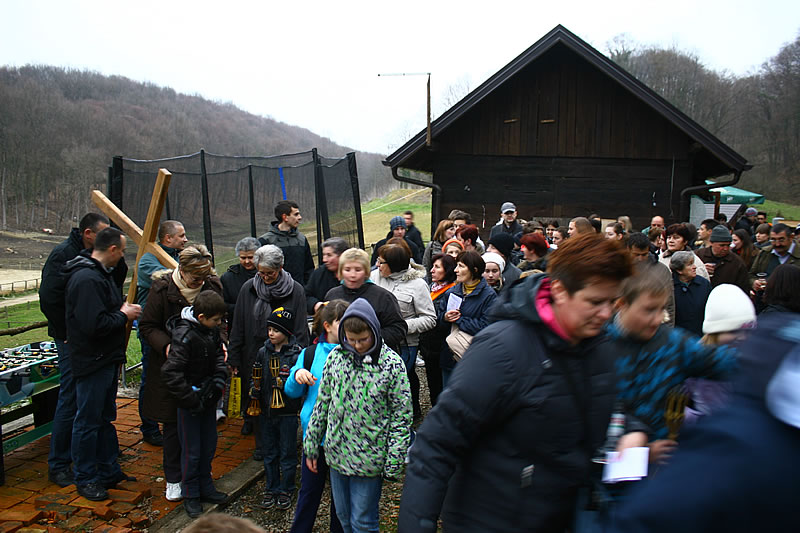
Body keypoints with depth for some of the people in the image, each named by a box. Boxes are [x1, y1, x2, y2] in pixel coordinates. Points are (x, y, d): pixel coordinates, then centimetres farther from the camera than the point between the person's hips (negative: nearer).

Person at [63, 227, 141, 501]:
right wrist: (124, 316, -16)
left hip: (107, 360, 11)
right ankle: (85, 479, 17)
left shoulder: (101, 274, 12)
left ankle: (109, 472, 32)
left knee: (105, 418, 19)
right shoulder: (87, 279, -23)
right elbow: (95, 324, -29)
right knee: (88, 422, 3)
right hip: (91, 363, -11)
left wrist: (124, 310, 5)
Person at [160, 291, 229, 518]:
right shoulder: (184, 336, -25)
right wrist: (191, 399, -23)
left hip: (208, 397, 7)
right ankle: (190, 495, 22)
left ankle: (205, 488, 34)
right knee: (192, 450, 5)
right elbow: (171, 372, -27)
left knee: (209, 445, 17)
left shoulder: (212, 329, -2)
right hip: (190, 400, -7)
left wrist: (219, 380, -2)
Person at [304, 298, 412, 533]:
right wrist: (311, 445, 9)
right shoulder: (336, 357, -2)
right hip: (336, 454, 4)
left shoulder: (392, 364, -13)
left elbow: (402, 417, -10)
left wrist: (394, 465, -10)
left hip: (368, 460, -4)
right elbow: (322, 403, 7)